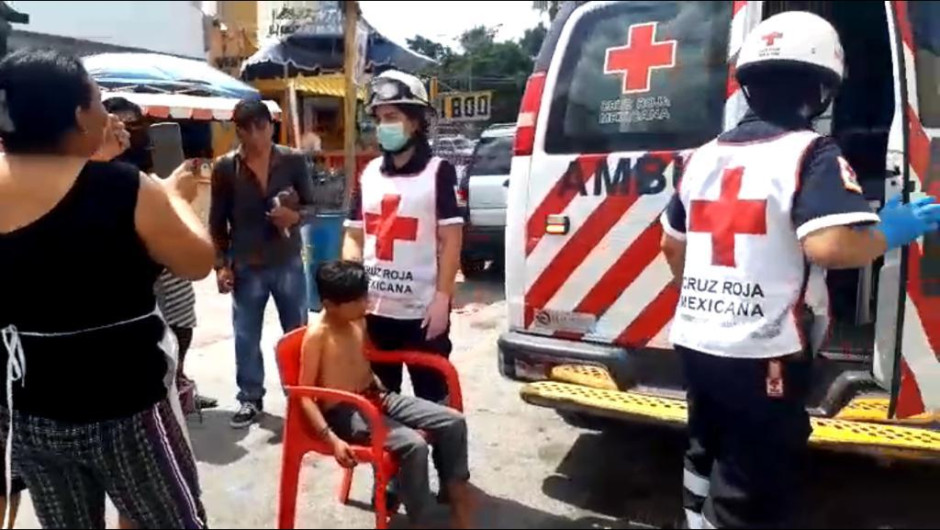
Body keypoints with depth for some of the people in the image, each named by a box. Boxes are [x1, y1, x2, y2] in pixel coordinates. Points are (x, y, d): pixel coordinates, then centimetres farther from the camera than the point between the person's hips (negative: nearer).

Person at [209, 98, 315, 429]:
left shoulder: (293, 160, -4)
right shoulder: (225, 168, -4)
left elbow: (311, 204, 5)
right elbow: (217, 221, 2)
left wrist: (296, 216, -18)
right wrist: (221, 264, -3)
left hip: (288, 261, 0)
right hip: (246, 266, 0)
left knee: (298, 333, 11)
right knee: (246, 337, 7)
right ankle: (250, 399, 23)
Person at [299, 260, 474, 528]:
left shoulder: (358, 321, 5)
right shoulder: (317, 335, -17)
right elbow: (305, 395, -17)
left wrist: (381, 388, 11)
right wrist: (332, 439, -25)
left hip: (375, 397, 8)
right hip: (345, 413, -8)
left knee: (453, 422, -6)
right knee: (413, 445, -31)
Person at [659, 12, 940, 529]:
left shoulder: (705, 155, 10)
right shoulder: (811, 153, -11)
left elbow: (673, 244, 17)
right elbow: (828, 246, -26)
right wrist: (889, 233, -7)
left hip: (696, 342, 7)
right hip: (761, 353, -7)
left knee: (707, 456, 26)